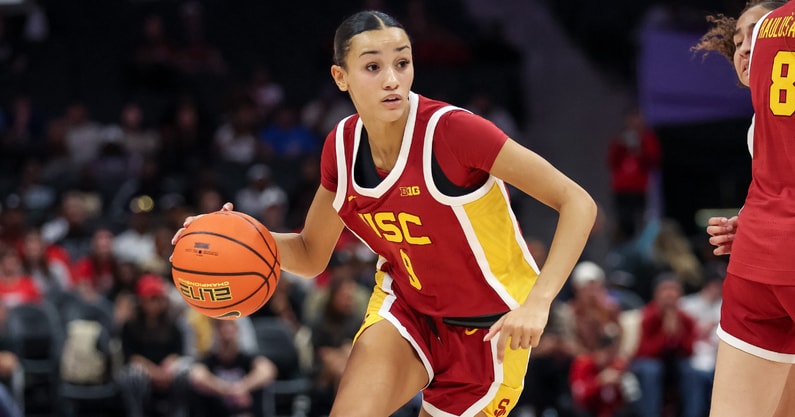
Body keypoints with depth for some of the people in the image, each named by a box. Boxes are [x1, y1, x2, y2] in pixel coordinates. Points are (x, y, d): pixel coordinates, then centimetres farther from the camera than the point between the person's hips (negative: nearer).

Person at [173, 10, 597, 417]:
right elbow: (311, 255, 6)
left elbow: (577, 203, -24)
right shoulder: (342, 145, -8)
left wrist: (537, 302, -36)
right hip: (405, 308, 3)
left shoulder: (452, 130, -26)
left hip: (487, 327, -3)